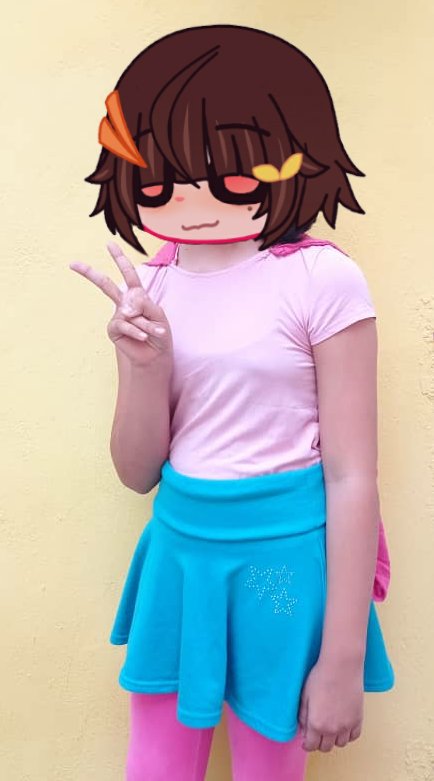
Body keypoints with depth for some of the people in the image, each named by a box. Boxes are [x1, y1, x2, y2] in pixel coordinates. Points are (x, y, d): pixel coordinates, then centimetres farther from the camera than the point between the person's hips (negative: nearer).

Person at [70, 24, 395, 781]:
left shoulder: (320, 279, -15)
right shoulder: (150, 286, -1)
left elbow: (352, 476, -12)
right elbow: (138, 472, 2)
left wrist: (342, 661, -10)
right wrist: (146, 364, -18)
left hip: (284, 552, -4)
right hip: (180, 546, 5)